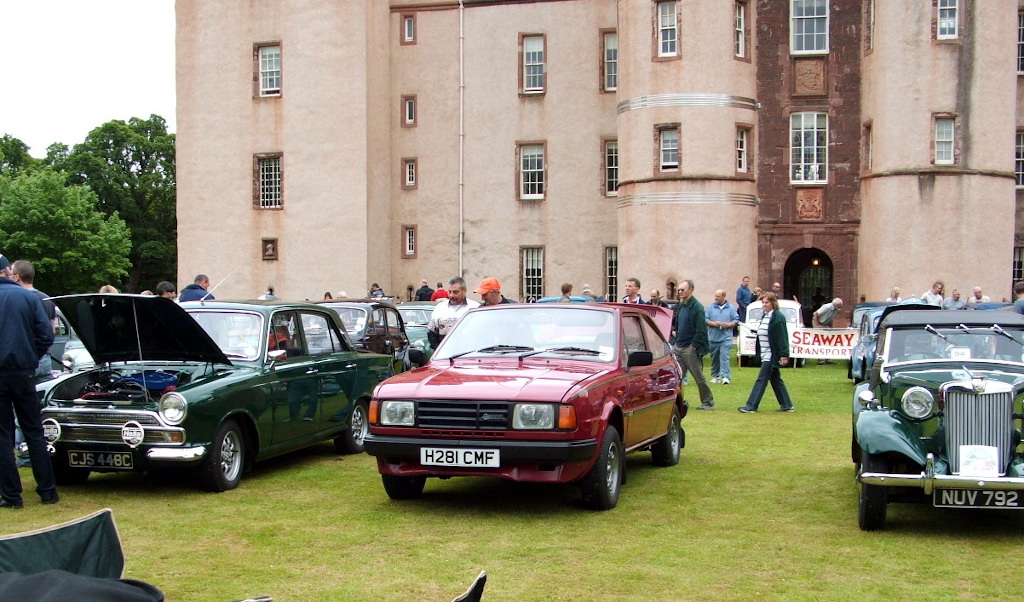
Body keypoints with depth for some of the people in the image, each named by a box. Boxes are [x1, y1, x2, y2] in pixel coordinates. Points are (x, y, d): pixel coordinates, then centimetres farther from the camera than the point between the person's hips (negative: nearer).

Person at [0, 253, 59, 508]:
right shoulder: (28, 297, -2)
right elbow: (46, 334, -6)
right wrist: (30, 359, 8)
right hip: (23, 373, 1)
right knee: (34, 432, 11)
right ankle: (48, 491, 12)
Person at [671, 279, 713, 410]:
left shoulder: (697, 307, -13)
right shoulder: (680, 306, 12)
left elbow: (701, 330, -16)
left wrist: (694, 346, -16)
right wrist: (676, 340, 12)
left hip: (690, 348, -8)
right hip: (678, 346, 8)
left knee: (699, 377, 2)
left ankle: (708, 402, 14)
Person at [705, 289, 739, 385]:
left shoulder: (731, 308, 5)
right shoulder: (711, 307, 7)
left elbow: (736, 320, 5)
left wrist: (728, 324, -12)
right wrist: (713, 323, -12)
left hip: (725, 338, -2)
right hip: (713, 338, 2)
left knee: (724, 356, -14)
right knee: (714, 358, 8)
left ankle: (726, 376, -18)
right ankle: (715, 376, 19)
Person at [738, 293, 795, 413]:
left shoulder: (778, 317, -13)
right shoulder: (764, 316, 14)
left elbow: (782, 338, -17)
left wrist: (784, 355, -21)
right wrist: (758, 351, 18)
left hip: (772, 355, -10)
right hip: (765, 355, 10)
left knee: (762, 379, -9)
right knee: (775, 380, 13)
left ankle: (751, 406, -8)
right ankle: (787, 405, 21)